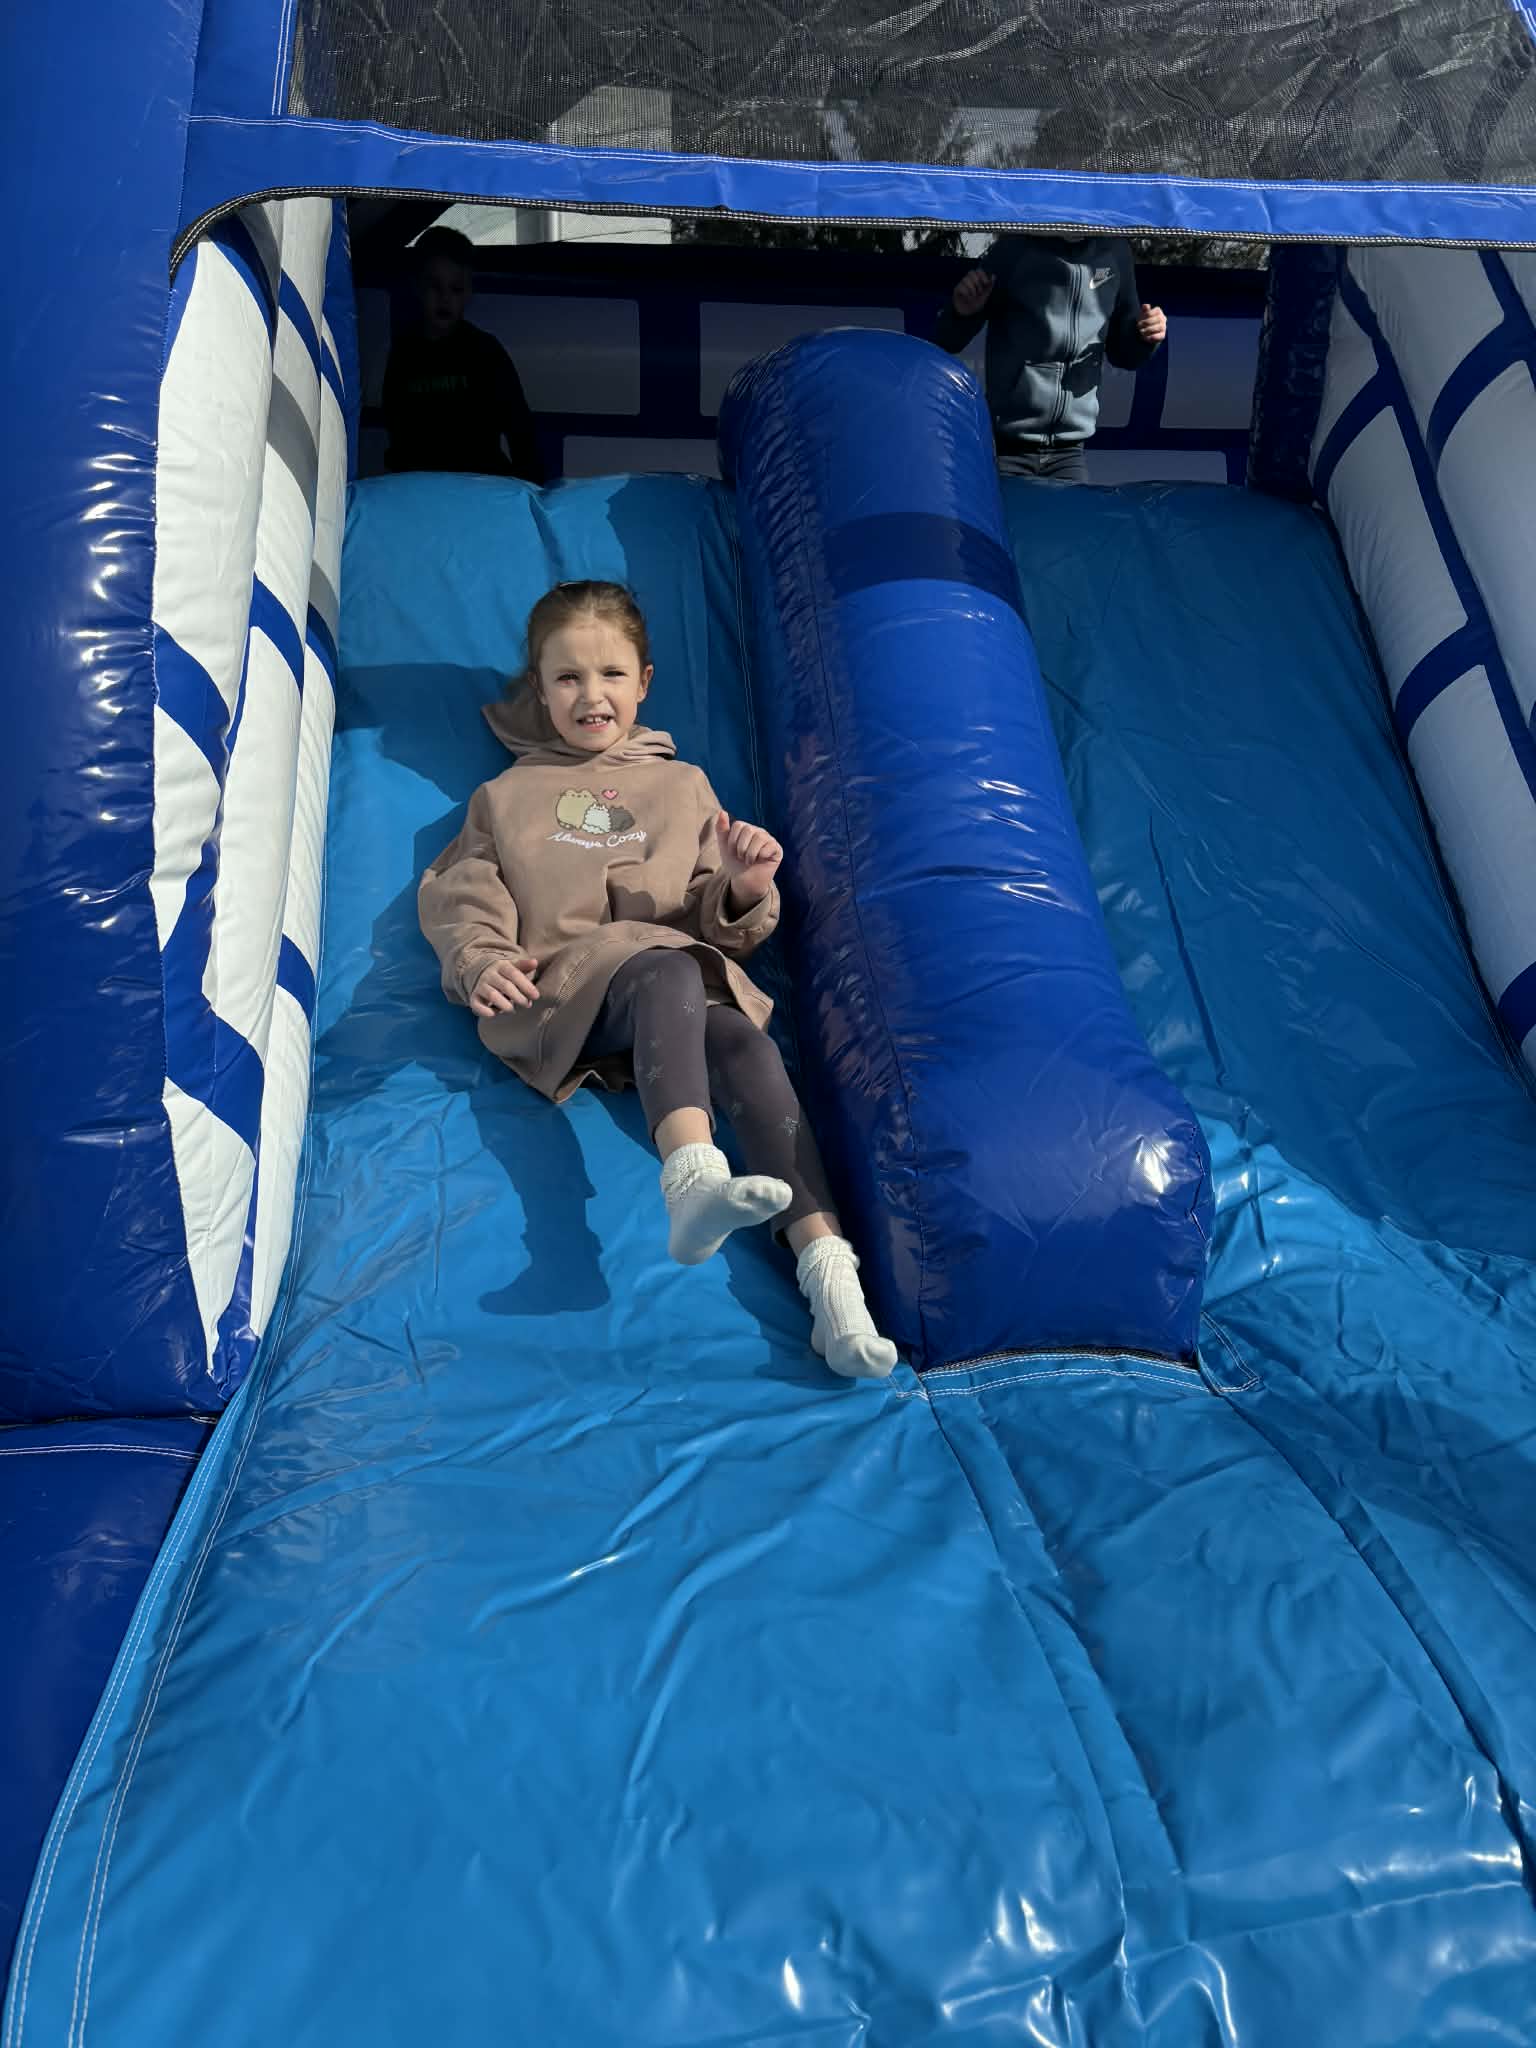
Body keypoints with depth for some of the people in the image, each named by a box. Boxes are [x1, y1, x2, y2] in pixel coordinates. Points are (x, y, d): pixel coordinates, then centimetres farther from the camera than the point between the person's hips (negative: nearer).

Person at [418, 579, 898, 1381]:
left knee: (746, 1045, -34)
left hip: (688, 971, 2)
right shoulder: (506, 796, 29)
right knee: (667, 974, -38)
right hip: (566, 987, -1)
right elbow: (459, 899, 17)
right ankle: (692, 1179, -62)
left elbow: (723, 926, 20)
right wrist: (480, 962, -7)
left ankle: (828, 1271, -48)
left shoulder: (683, 786, 29)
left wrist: (745, 888, -5)